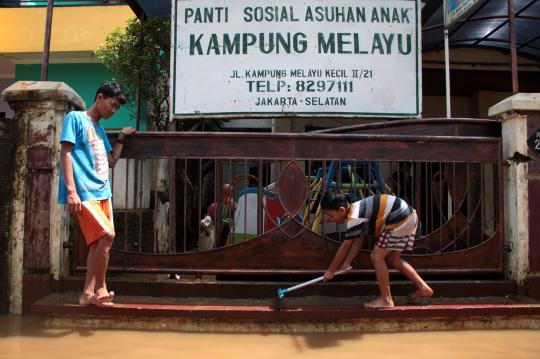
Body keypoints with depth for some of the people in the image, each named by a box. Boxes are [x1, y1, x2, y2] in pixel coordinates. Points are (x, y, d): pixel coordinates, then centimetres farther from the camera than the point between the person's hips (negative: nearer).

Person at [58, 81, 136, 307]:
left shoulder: (99, 129, 22)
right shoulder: (75, 118, 0)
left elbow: (111, 162, 25)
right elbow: (65, 154, -8)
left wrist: (121, 139, 19)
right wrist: (71, 191, -17)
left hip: (102, 192, 8)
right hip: (84, 192, -8)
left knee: (98, 243, 3)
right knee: (107, 235, -18)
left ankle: (88, 293, 9)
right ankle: (100, 288, -5)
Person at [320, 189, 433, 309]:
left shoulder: (354, 217, -17)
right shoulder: (356, 209, 11)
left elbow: (344, 247, -10)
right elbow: (357, 241, 16)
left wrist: (331, 270, 1)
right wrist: (346, 264, 15)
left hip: (400, 220, -10)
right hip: (410, 217, 10)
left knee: (376, 256, -5)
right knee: (392, 258, 19)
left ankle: (386, 300, 2)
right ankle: (423, 288, 25)